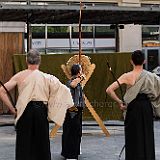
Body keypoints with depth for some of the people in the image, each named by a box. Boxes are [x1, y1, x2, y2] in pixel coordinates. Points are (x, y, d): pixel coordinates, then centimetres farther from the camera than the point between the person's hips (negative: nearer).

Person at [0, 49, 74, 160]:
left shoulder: (20, 76, 1)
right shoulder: (46, 77, -1)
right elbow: (63, 90, -7)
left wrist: (12, 108, 1)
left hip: (24, 112, 0)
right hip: (41, 111, 0)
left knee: (24, 143, 8)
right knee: (41, 142, 11)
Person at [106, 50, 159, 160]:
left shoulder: (127, 76, -8)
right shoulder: (151, 76, -3)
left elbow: (109, 90, -13)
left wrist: (119, 102, -3)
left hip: (133, 108, -2)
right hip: (147, 107, 2)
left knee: (133, 137, 8)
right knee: (147, 136, 12)